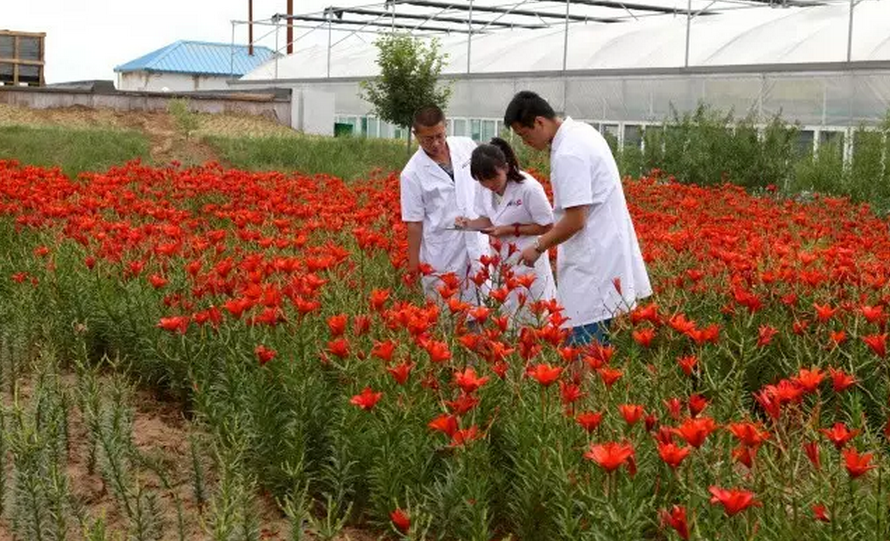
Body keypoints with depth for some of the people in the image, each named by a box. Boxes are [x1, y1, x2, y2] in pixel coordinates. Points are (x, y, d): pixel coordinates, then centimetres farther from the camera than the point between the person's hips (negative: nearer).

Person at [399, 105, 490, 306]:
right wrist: (414, 262, -3)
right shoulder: (412, 174, -10)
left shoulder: (466, 146, -1)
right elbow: (414, 222, -6)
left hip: (477, 244, 3)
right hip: (442, 256, -3)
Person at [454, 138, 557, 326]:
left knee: (529, 315, 2)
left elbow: (547, 226, -16)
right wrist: (469, 224, -13)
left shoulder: (529, 188, -24)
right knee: (501, 312, 11)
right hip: (500, 258, 6)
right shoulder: (484, 189, -6)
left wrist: (511, 230, -23)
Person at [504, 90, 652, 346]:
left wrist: (538, 247, -8)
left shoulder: (568, 154, -20)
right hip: (605, 249, 10)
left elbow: (576, 220, -22)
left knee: (583, 340, -8)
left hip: (594, 262, -10)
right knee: (595, 342, 12)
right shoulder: (582, 130, 10)